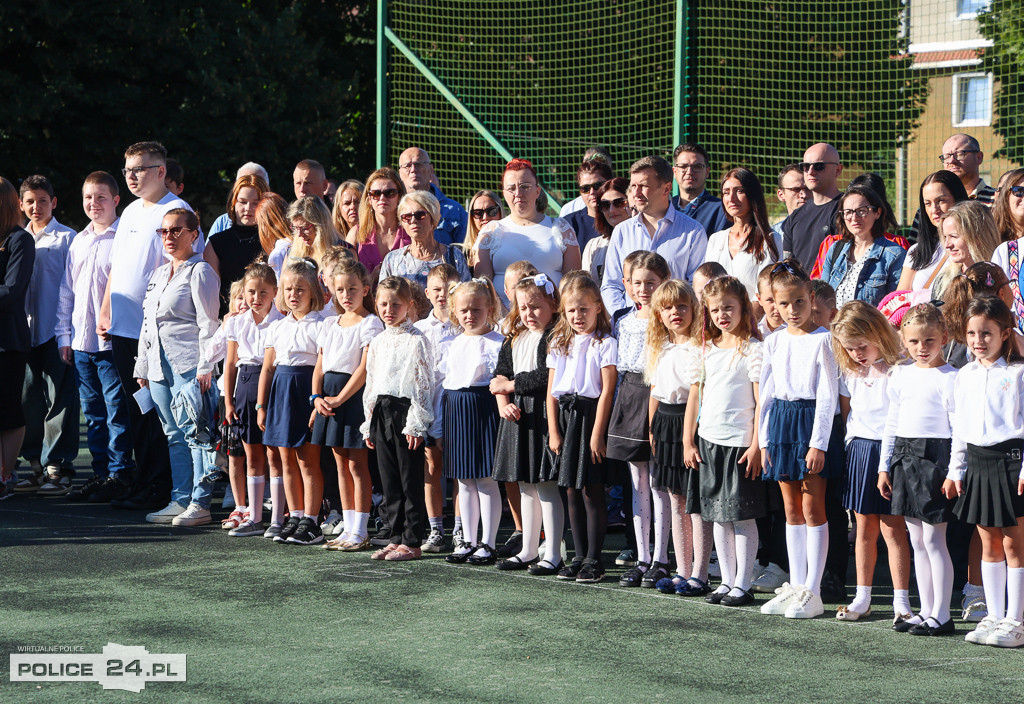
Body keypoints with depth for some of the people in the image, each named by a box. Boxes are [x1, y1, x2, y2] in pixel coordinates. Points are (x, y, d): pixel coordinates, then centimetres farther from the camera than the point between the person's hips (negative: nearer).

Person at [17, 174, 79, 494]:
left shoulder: (66, 238, -1)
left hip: (56, 331, -5)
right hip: (27, 332, 5)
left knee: (58, 400, -4)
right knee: (29, 400, 8)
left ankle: (57, 468, -2)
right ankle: (37, 466, 15)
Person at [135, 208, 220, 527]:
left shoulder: (200, 272, -4)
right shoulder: (158, 274, 21)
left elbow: (208, 324, -10)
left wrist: (205, 367, -16)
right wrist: (142, 367, 19)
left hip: (189, 367, -8)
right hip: (159, 368, 8)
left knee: (195, 435, -8)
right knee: (174, 437, 9)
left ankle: (200, 503, -6)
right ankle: (180, 500, 13)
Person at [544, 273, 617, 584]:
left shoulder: (605, 344, -5)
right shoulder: (559, 344, 12)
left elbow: (606, 392, -10)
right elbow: (551, 391, 10)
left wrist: (597, 433, -14)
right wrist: (553, 431, 2)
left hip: (590, 416, -6)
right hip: (563, 418, 6)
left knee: (592, 491, -4)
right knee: (572, 492, 9)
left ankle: (594, 559, 2)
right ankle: (579, 556, 16)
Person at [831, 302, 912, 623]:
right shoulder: (850, 373, 8)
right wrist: (849, 448, 12)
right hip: (859, 449, 6)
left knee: (892, 527, -5)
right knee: (865, 527, 10)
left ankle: (901, 600, 0)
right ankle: (862, 598, 17)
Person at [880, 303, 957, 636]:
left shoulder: (949, 378, -8)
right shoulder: (901, 376, 12)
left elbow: (959, 428, -10)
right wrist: (884, 466, 17)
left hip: (934, 456, -7)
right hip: (904, 458, 7)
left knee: (933, 538, -6)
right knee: (917, 540, 10)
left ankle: (941, 615, -1)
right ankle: (925, 611, 17)